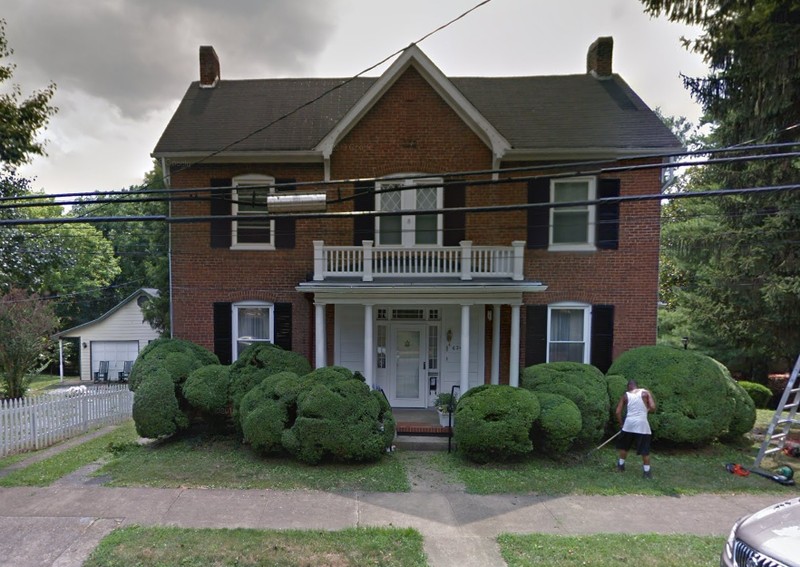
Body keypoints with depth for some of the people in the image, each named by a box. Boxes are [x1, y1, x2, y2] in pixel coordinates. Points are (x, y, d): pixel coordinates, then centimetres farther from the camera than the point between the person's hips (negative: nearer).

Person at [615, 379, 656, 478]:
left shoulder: (626, 395, 7)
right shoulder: (646, 393, 2)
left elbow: (618, 412, 3)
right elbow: (653, 407, -10)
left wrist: (621, 424, 15)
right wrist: (645, 410, 11)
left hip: (629, 423, 2)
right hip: (642, 424, -2)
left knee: (624, 446, 20)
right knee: (645, 449, 6)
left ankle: (621, 466, 28)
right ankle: (647, 471, 7)